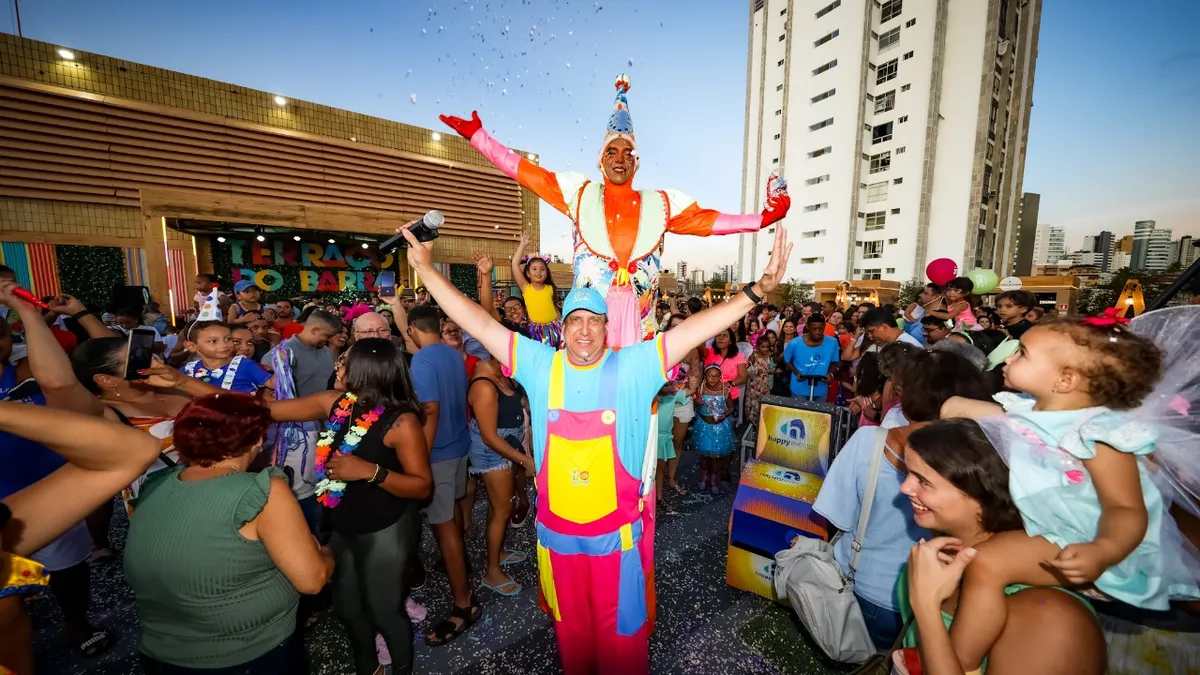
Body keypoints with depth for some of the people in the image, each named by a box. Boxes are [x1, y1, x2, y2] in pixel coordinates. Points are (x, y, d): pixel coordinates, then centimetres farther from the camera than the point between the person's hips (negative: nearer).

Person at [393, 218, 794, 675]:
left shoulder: (635, 366, -12)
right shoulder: (540, 366, -8)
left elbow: (697, 327, -17)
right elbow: (478, 322, -9)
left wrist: (757, 291, -24)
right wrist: (425, 268, -10)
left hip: (618, 531, -2)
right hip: (556, 529, 2)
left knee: (622, 630, 20)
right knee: (569, 627, 27)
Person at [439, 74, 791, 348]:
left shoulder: (660, 204, 13)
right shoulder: (581, 195, 10)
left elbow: (705, 220, 9)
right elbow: (528, 172, 9)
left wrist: (761, 218, 2)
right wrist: (478, 137, 7)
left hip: (637, 317, 1)